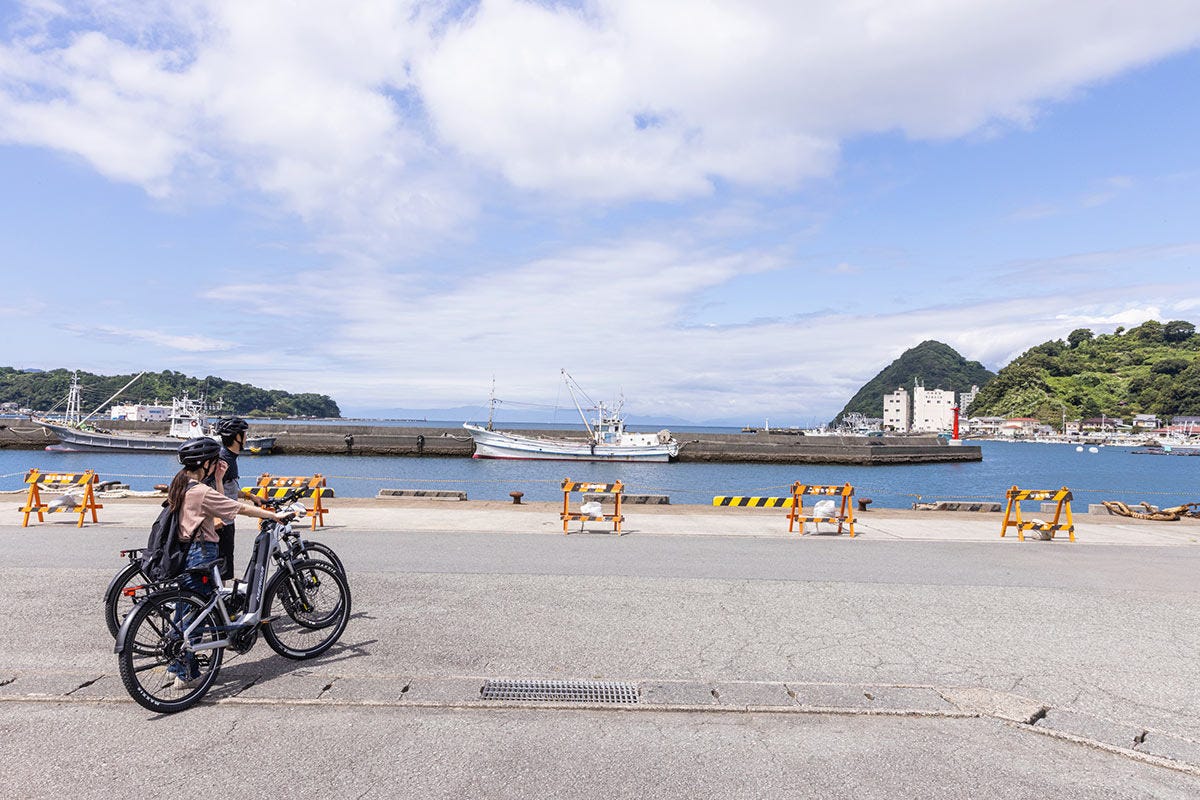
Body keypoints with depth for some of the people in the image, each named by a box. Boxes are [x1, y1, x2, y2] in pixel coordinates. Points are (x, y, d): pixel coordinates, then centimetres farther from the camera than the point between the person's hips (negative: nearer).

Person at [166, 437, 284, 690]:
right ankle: (186, 675, 10)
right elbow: (241, 508, -16)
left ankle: (175, 668, 28)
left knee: (184, 612, 18)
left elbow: (220, 506, 13)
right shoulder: (201, 491, -19)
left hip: (183, 554, 9)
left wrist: (218, 479, 9)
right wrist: (275, 515, -7)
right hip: (200, 556, -9)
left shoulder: (180, 485, 9)